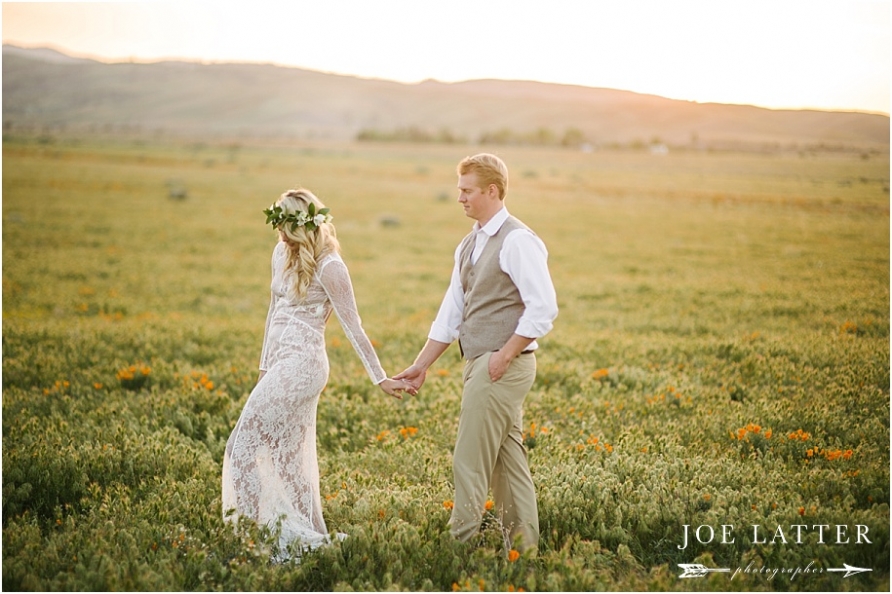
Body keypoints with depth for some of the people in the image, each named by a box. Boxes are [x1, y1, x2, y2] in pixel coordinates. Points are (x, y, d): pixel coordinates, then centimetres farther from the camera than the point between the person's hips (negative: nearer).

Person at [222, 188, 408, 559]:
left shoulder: (329, 267, -13)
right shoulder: (282, 253, 10)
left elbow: (353, 327, -12)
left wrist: (380, 378, -12)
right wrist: (264, 365, 21)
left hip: (301, 365, -9)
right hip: (280, 364, 9)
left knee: (243, 449, -9)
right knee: (289, 460, 11)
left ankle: (290, 535, -6)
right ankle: (310, 538, 18)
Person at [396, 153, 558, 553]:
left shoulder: (517, 242, -13)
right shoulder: (468, 246, 15)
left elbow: (543, 308, -19)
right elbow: (451, 313, 17)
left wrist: (504, 356, -18)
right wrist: (421, 366, 15)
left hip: (504, 365, -9)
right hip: (481, 365, 9)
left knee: (470, 462, -5)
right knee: (507, 459, 12)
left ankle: (461, 544, 3)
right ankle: (524, 544, 19)